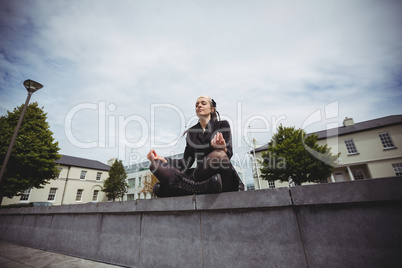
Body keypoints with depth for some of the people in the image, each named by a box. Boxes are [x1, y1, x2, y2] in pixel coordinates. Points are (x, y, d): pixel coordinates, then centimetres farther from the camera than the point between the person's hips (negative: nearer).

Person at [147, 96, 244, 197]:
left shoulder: (222, 125, 10)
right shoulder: (191, 131, 19)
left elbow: (229, 153, -2)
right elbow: (186, 162, 14)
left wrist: (222, 148, -26)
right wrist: (163, 160, -1)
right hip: (199, 176, 3)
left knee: (219, 154, -37)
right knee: (155, 165, -13)